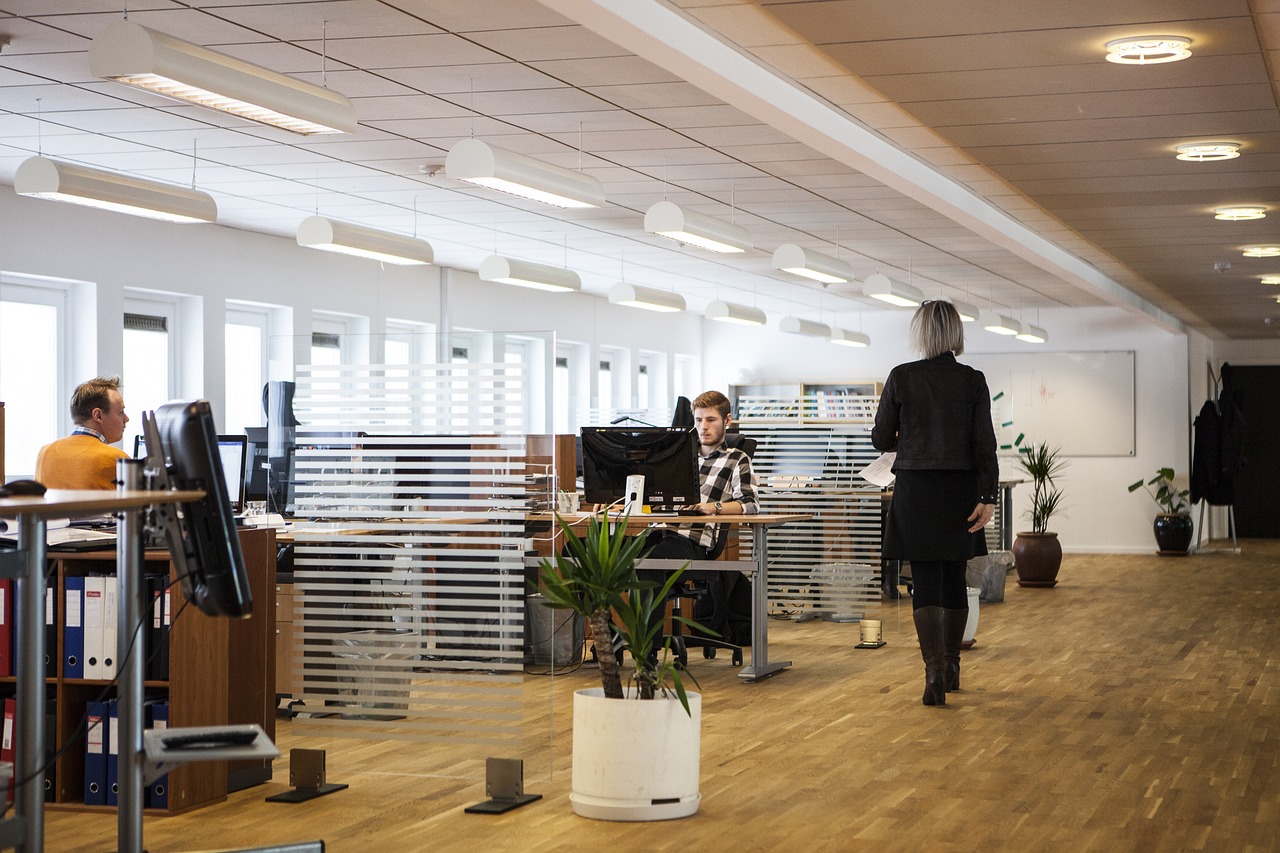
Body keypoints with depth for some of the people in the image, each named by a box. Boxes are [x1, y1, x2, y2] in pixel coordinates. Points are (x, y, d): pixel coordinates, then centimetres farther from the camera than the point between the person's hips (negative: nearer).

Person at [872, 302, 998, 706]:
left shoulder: (901, 377, -4)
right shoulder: (973, 380, -1)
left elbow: (881, 439, 1)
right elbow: (984, 442, -6)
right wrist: (988, 497, -6)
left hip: (916, 490, -2)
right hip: (961, 490, 2)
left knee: (925, 583, -1)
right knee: (954, 579, 15)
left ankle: (934, 672, -14)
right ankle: (950, 666, 26)